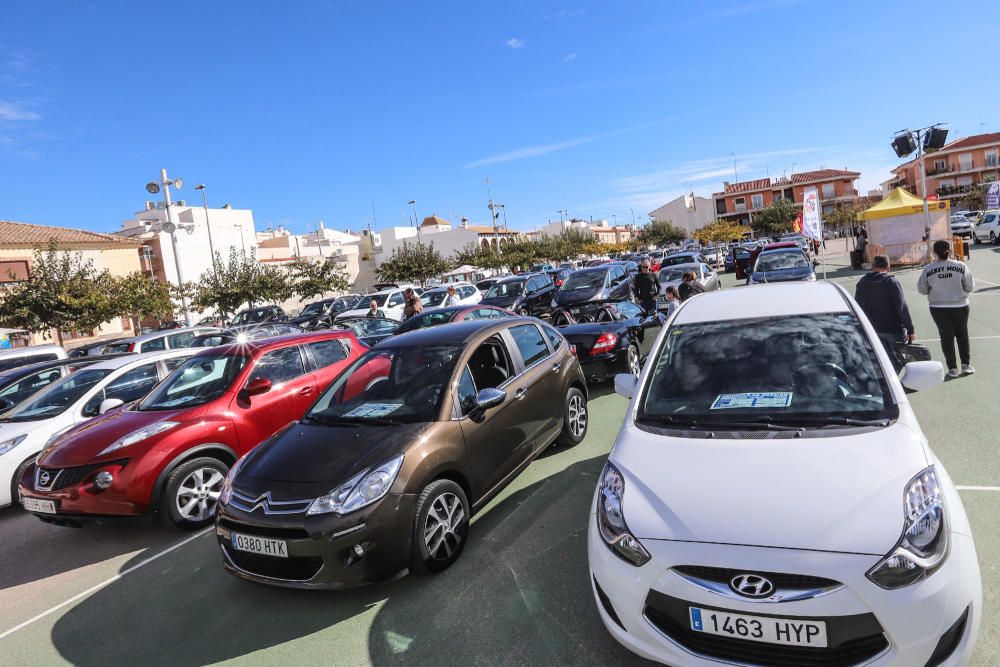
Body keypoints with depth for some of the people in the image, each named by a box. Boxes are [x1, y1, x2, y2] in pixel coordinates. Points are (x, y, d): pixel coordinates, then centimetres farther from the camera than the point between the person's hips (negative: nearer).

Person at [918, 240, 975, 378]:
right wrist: (959, 289, 13)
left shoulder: (928, 270, -12)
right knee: (962, 334, 18)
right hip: (960, 306, 1)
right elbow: (970, 286, -6)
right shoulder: (961, 266, -12)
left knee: (946, 336, 9)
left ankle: (952, 368, 12)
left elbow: (922, 289, -3)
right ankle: (966, 364, 24)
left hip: (939, 308, 0)